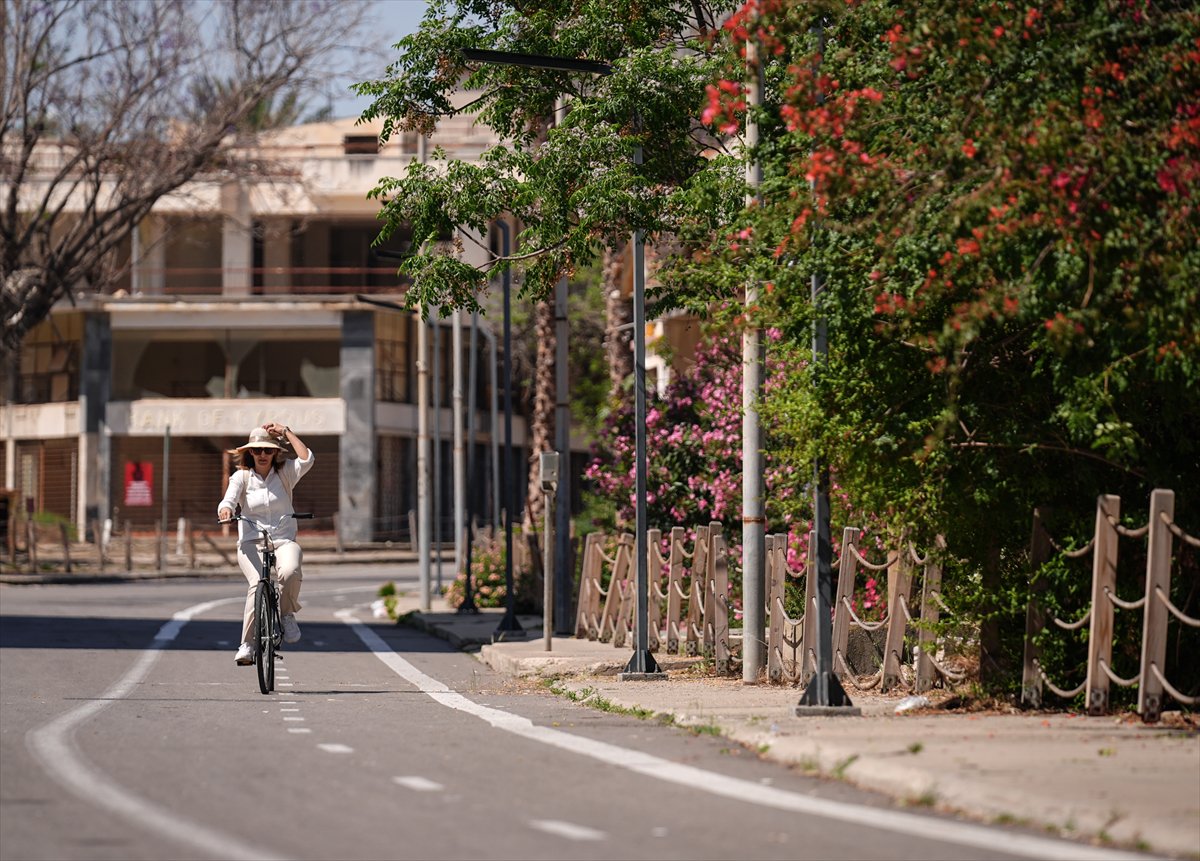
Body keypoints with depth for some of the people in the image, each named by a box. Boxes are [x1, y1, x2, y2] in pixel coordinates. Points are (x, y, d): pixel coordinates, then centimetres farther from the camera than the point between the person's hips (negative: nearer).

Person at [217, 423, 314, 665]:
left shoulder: (285, 472, 9)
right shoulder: (241, 476, 6)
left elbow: (306, 460, -9)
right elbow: (229, 499, -11)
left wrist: (286, 432, -4)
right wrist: (225, 510, -34)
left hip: (284, 541, 1)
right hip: (251, 543, -1)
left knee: (290, 572, -34)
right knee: (258, 584, -29)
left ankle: (288, 615, -5)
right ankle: (246, 645, -25)